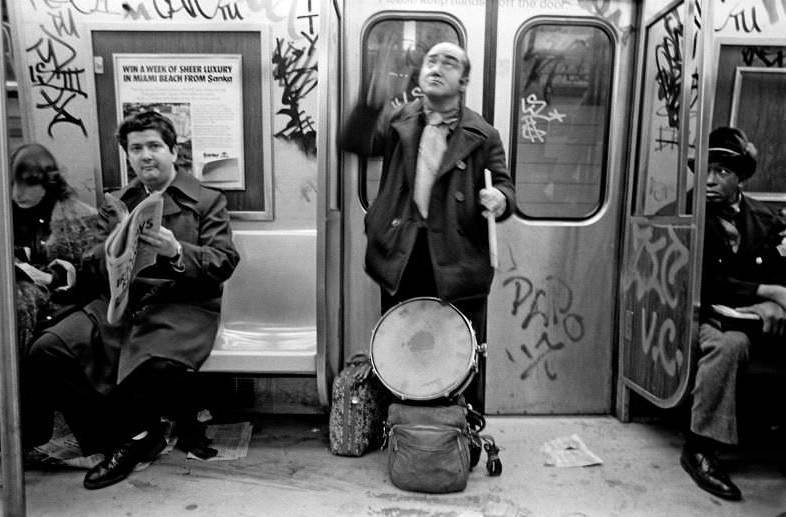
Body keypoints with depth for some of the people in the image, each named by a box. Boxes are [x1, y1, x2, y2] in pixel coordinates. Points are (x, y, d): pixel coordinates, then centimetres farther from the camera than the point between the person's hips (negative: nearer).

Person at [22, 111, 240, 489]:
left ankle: (128, 438, 0)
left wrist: (177, 251, -21)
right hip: (121, 302, 5)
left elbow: (224, 262, -4)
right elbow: (94, 265, 14)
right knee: (47, 350, -19)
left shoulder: (207, 201, 7)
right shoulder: (116, 204, 20)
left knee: (158, 363, -35)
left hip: (182, 305, -4)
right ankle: (136, 435, -7)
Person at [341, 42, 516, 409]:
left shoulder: (482, 136, 2)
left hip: (457, 268, -2)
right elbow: (355, 143, -9)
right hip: (401, 262, 2)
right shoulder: (397, 120, 6)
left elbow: (504, 186, 1)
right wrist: (373, 102, -27)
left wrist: (499, 199, -23)